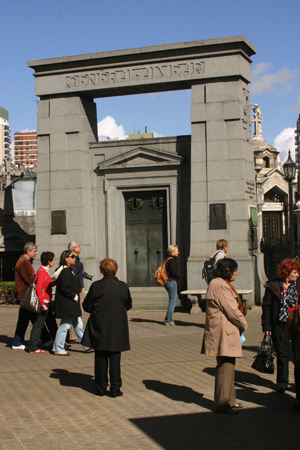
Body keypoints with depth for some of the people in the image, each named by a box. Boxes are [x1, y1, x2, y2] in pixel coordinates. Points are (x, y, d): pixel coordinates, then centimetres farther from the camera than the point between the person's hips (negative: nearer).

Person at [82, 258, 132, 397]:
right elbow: (128, 305, 7)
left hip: (99, 329, 0)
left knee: (100, 359, 10)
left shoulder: (96, 286, -10)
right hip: (117, 329, 1)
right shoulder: (123, 287, -6)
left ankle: (101, 388, 14)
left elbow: (86, 306, -4)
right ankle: (115, 389, 8)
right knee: (115, 359, 7)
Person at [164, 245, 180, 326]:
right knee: (172, 301, -4)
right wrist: (179, 276, -4)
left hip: (167, 282, 10)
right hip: (171, 281, -10)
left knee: (175, 299, 18)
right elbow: (173, 272, -22)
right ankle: (169, 320, -2)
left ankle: (167, 318, 18)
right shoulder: (172, 260, -16)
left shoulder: (168, 260, 14)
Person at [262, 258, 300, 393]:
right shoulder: (273, 287, -3)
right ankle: (282, 383, 15)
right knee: (282, 354, 3)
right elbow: (266, 307, 1)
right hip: (279, 325, -2)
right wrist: (266, 326, -3)